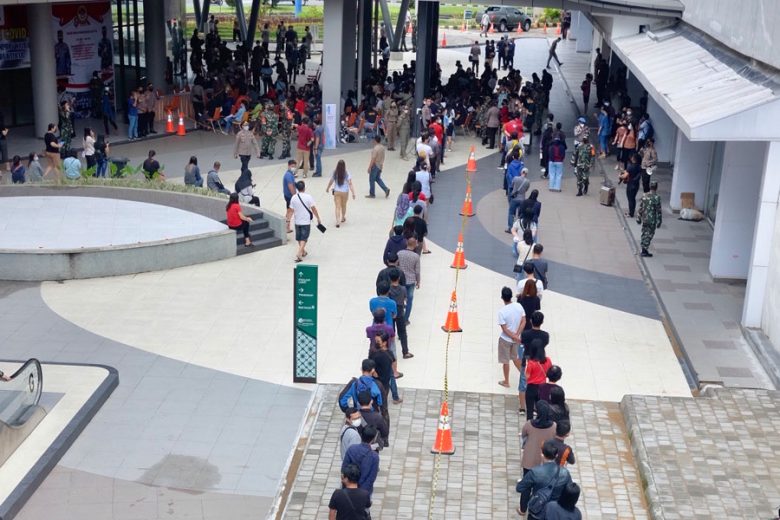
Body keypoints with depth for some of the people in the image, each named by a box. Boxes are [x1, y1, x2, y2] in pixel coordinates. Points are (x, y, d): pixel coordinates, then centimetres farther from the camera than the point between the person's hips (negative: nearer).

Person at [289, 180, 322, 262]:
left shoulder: (293, 198, -4)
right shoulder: (308, 197, -13)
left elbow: (292, 210, 0)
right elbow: (313, 209, -11)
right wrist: (318, 219, -1)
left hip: (297, 221, 4)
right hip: (306, 221, -4)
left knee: (299, 238, 19)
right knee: (304, 238, 0)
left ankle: (303, 251, 35)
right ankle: (299, 254, -13)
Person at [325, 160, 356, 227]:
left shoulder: (334, 173, -8)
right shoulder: (347, 174, -14)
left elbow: (331, 182, 5)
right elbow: (350, 183, -17)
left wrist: (327, 188, 23)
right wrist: (353, 193, -16)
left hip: (336, 192, 0)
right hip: (345, 192, 0)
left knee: (338, 207, 0)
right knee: (344, 206, 21)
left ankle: (338, 221, -13)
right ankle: (343, 218, 40)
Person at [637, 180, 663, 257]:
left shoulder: (644, 196, -1)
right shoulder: (656, 197, -16)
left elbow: (640, 208, 5)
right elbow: (658, 211, -14)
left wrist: (639, 218, 14)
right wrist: (659, 221, -6)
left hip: (644, 219, 5)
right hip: (652, 220, -5)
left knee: (644, 234, 16)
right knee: (649, 235, 3)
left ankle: (643, 249, 23)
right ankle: (645, 251, 5)